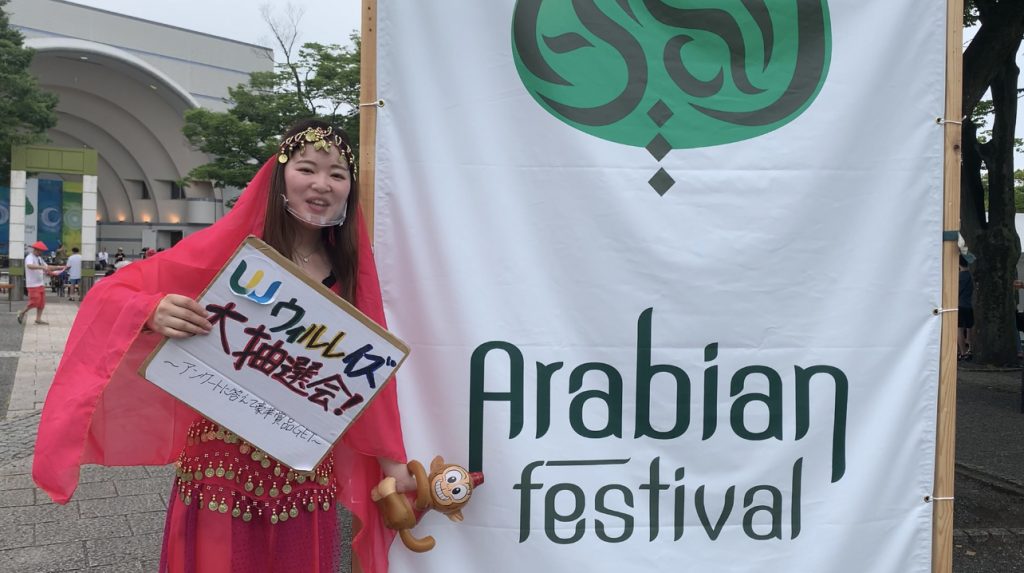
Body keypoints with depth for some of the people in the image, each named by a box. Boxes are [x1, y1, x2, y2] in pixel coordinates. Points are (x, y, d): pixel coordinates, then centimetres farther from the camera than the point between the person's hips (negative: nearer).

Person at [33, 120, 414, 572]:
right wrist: (152, 312, -29)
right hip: (223, 460, -3)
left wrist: (391, 459, 6)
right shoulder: (230, 247, -7)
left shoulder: (350, 270, 3)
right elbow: (110, 295, -7)